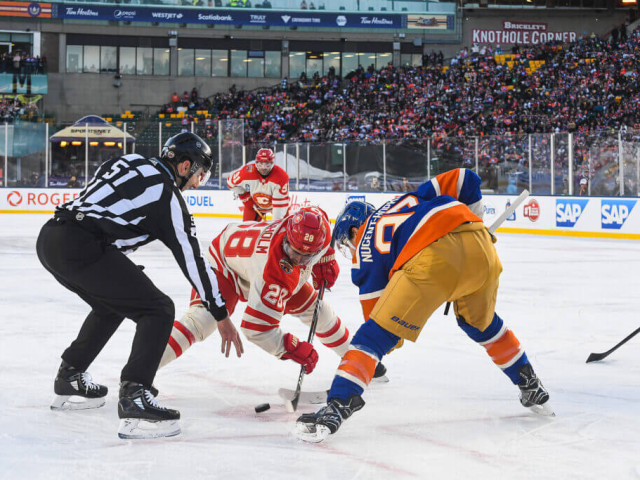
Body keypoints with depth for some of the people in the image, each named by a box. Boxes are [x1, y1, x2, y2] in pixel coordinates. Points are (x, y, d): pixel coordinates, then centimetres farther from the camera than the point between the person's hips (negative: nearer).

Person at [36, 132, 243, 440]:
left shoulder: (129, 162, 22)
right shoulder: (168, 197, 1)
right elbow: (191, 259, 3)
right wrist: (221, 316, 9)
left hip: (49, 238, 9)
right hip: (80, 248, -9)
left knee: (112, 304, 30)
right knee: (158, 309, -3)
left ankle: (69, 379, 36)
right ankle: (134, 398, -18)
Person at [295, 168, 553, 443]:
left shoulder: (365, 247, 23)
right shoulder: (410, 198, 37)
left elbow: (375, 308, 20)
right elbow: (464, 179, 31)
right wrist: (472, 223, 42)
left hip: (431, 258, -6)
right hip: (480, 245, 6)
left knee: (377, 333, 3)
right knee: (480, 322, 32)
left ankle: (337, 406, -8)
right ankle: (531, 389, 40)